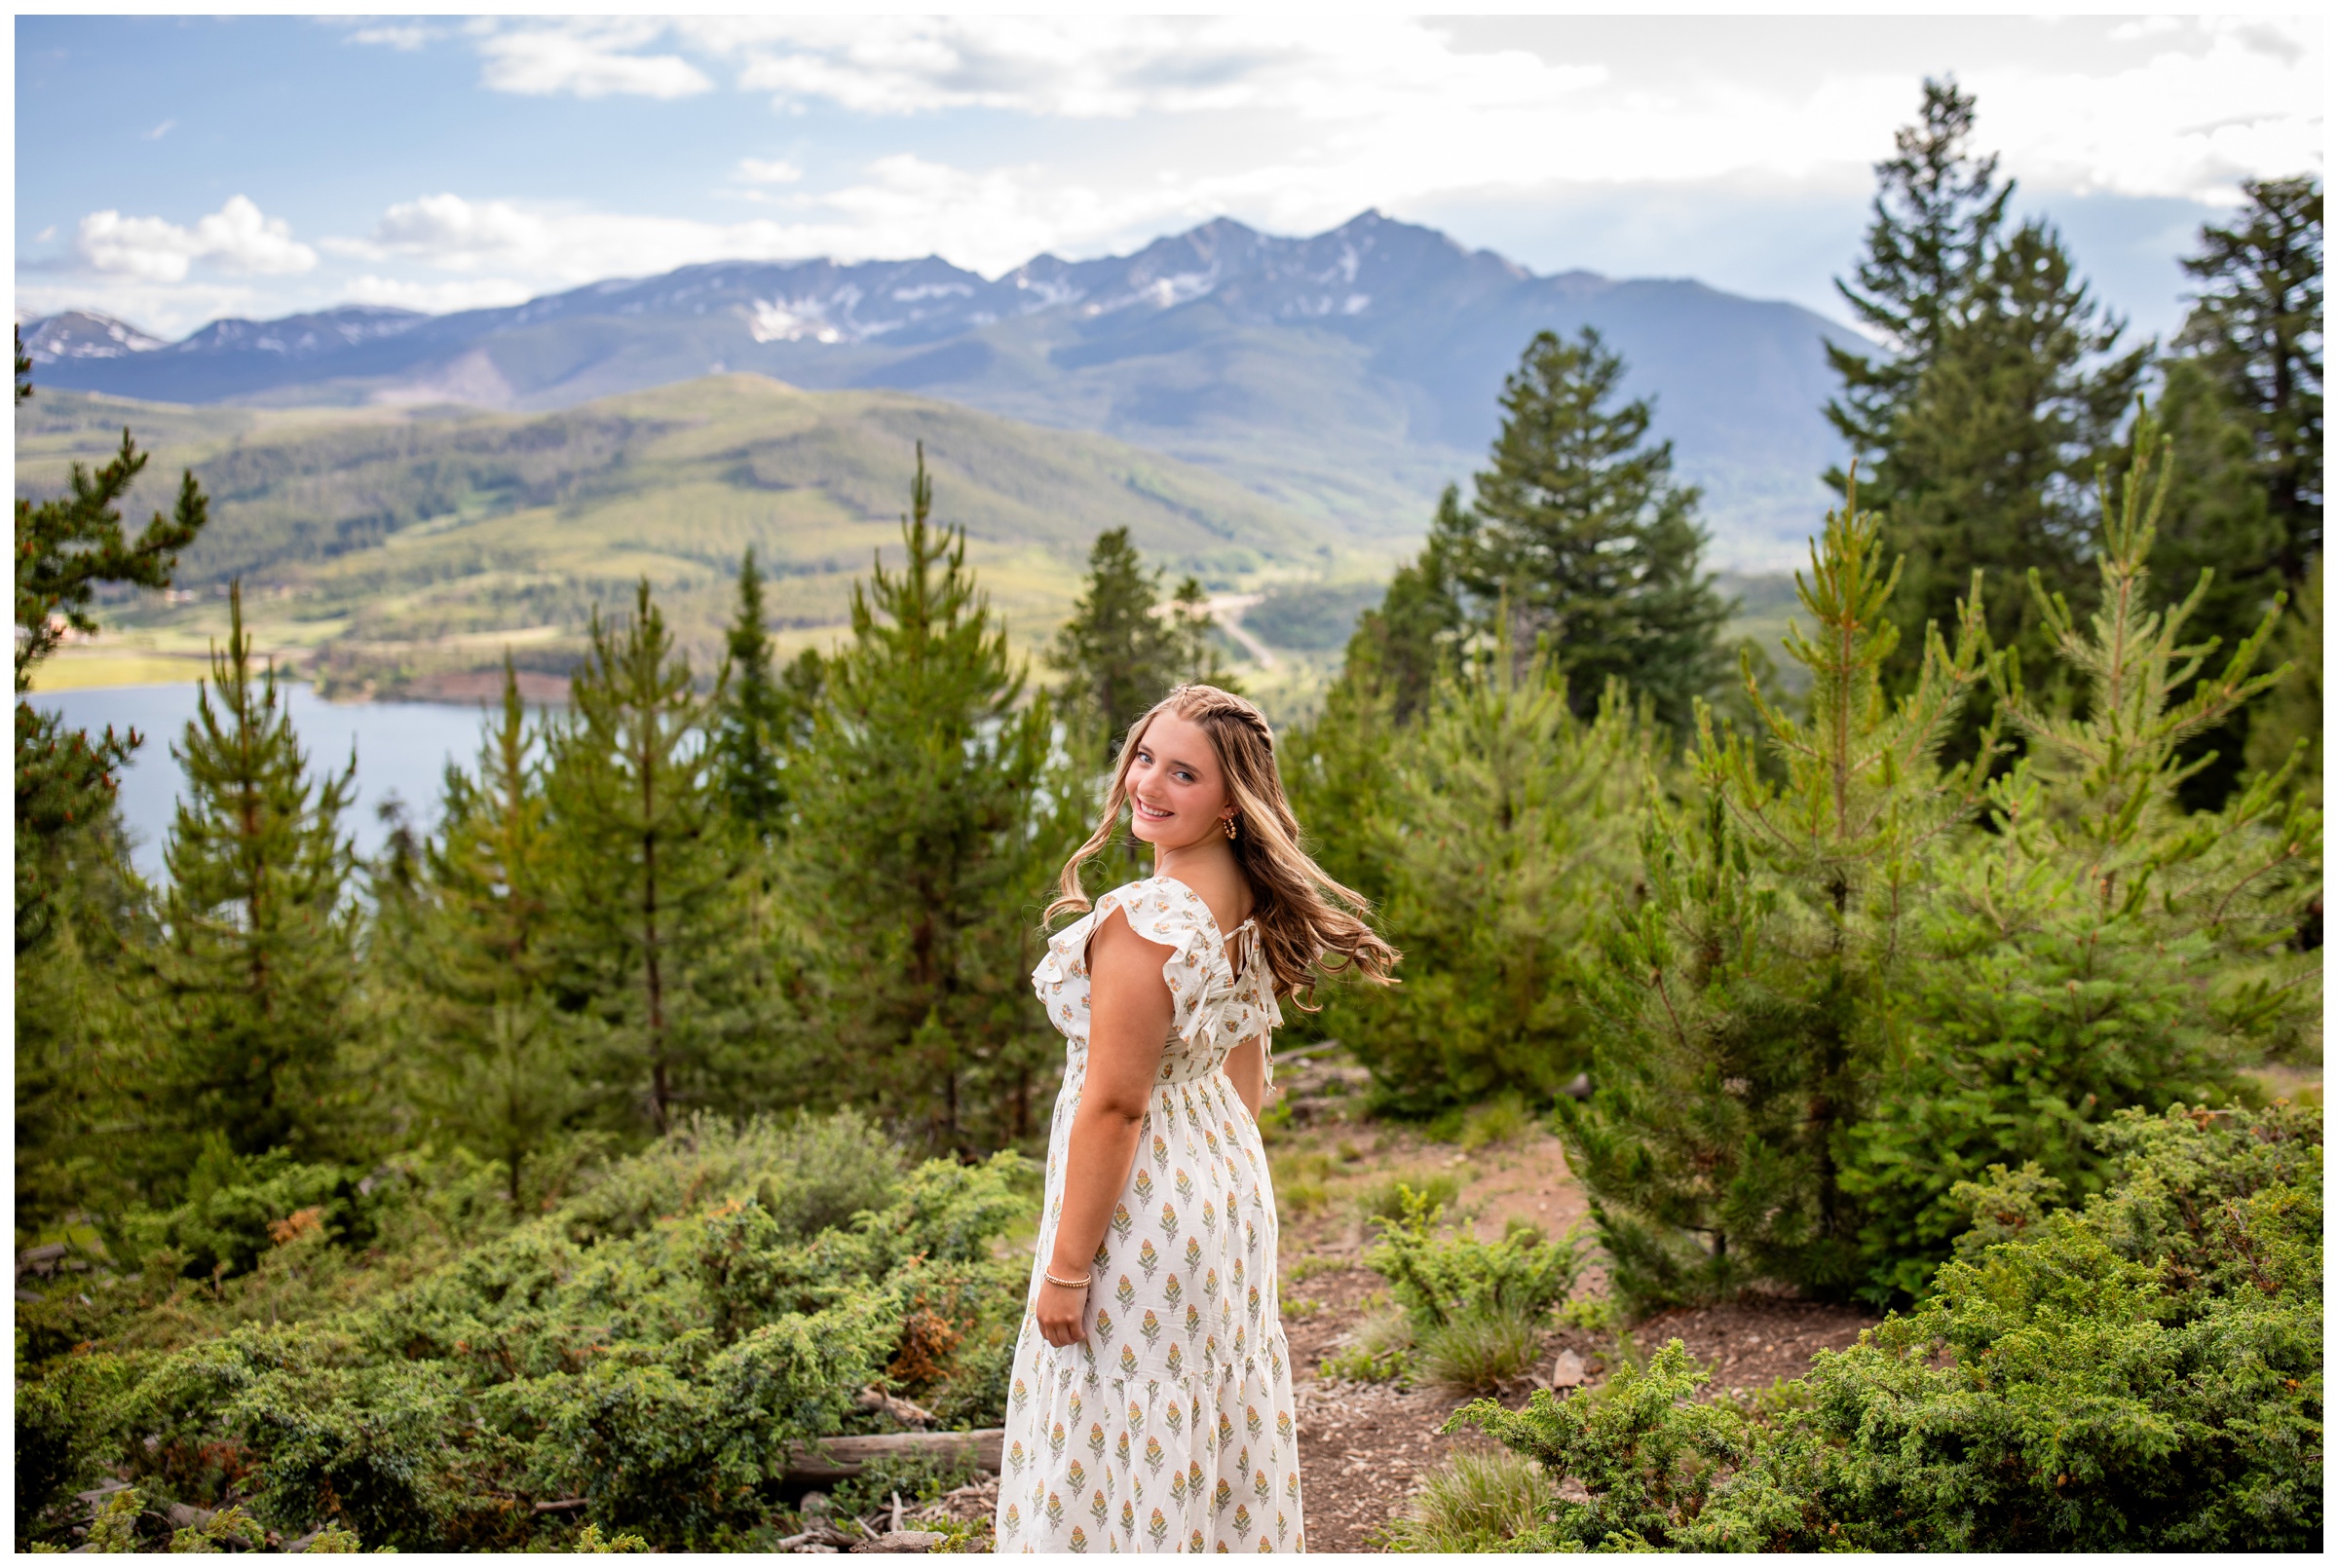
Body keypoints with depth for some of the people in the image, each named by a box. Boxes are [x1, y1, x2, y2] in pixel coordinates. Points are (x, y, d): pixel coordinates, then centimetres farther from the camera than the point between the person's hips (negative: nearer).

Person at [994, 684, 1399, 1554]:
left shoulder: (1145, 920, -25)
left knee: (1132, 1444, 5)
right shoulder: (1256, 905, 2)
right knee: (1220, 1434, 20)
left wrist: (1066, 1268, -17)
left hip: (1144, 1212, -9)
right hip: (1231, 1182, 9)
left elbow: (1114, 1105, -23)